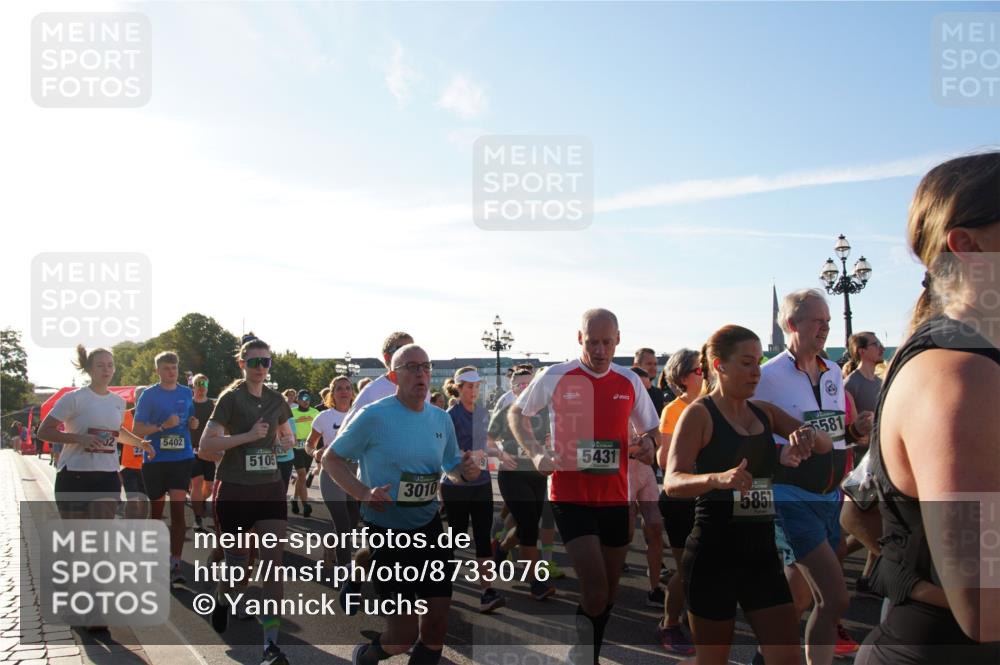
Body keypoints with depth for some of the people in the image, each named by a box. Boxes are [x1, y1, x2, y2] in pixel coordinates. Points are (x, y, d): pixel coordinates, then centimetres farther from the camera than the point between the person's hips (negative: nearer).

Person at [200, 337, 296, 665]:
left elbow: (287, 434, 25)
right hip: (235, 490, -3)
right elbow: (205, 445, -14)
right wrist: (248, 436, -21)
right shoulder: (231, 398, -7)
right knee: (237, 560, 10)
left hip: (270, 487, 3)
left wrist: (286, 441, 3)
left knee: (273, 560, -8)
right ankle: (222, 602, 45)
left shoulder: (276, 399, 7)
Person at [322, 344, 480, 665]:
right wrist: (363, 493, -20)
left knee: (438, 619, 4)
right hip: (384, 530, -5)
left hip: (429, 527, 5)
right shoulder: (373, 416, -14)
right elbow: (331, 458, -6)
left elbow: (452, 467, 16)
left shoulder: (441, 419, 3)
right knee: (403, 637, -1)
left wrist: (465, 471, -8)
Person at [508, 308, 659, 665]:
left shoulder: (630, 382, 4)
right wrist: (536, 452, -7)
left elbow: (651, 429, 16)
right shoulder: (555, 377, -5)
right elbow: (517, 414, 9)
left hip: (615, 498, 4)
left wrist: (648, 442, -8)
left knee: (609, 592, 14)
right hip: (570, 497, -4)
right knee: (595, 589, -15)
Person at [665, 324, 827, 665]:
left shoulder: (763, 411, 10)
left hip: (761, 549, 6)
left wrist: (809, 435, -14)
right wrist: (718, 478, -39)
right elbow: (672, 481, -19)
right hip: (714, 552, -6)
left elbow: (826, 443, 10)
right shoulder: (699, 413, -9)